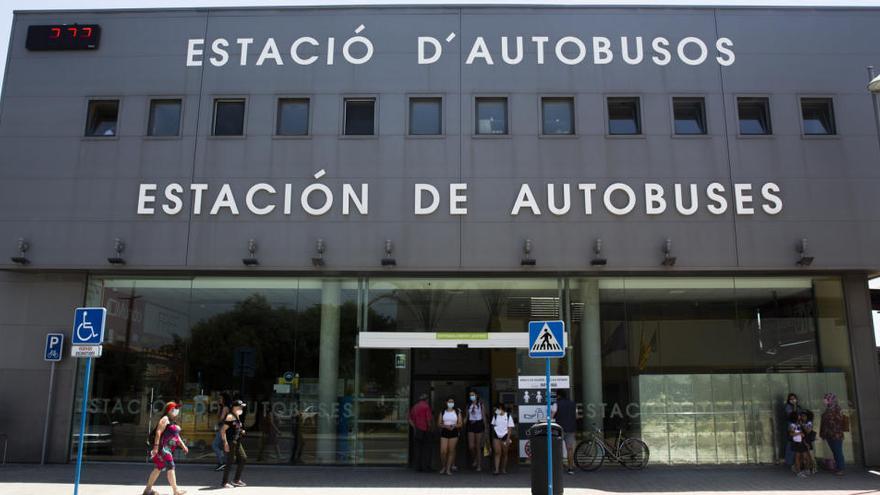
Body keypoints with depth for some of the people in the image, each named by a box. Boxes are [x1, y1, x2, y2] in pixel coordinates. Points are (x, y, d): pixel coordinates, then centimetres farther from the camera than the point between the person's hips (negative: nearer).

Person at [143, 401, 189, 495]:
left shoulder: (173, 421, 19)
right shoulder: (165, 419, -10)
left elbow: (177, 436, 24)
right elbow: (158, 432, -18)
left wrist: (183, 446, 18)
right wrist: (156, 446, -25)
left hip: (168, 449, 10)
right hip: (163, 448, -10)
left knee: (158, 469, 13)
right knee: (171, 468, -10)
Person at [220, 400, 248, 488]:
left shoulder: (237, 417, 14)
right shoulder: (230, 417, -13)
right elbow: (222, 430, -18)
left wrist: (241, 431, 8)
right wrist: (225, 443, -22)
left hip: (237, 442, 9)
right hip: (230, 442, -9)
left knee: (243, 458, 10)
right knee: (230, 461, -4)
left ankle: (236, 480, 20)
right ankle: (224, 482, 7)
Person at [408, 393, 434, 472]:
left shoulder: (414, 407, 12)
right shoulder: (426, 406, -8)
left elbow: (410, 420, 10)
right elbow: (428, 419, -14)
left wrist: (415, 427, 5)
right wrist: (429, 427, 0)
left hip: (417, 431, 6)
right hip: (425, 430, -6)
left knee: (417, 449, 8)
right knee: (426, 449, 1)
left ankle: (418, 467, 8)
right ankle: (425, 467, -1)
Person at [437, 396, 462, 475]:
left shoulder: (457, 412, 7)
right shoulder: (442, 412, 7)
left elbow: (460, 424, 4)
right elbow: (439, 423, 5)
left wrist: (454, 426, -16)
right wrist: (445, 426, -13)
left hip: (454, 432, 0)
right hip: (444, 432, 0)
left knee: (451, 451, 0)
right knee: (443, 451, -7)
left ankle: (448, 469, 9)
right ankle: (443, 467, 15)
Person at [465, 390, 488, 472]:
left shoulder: (481, 405, 0)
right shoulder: (469, 405, 9)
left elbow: (484, 417, 1)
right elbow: (467, 417, 12)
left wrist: (485, 428, -2)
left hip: (479, 425, -3)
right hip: (471, 425, 3)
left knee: (478, 447, 0)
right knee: (471, 446, -5)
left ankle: (479, 465, 10)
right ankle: (475, 459, 24)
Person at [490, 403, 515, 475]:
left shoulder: (508, 416, -2)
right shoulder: (495, 416, 6)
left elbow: (510, 428, -2)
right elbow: (493, 426, 13)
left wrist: (508, 438, -9)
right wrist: (493, 436, 7)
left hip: (505, 436, -1)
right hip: (496, 436, 1)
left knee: (504, 454, 7)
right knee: (497, 453, -7)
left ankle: (504, 469, 20)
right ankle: (496, 469, -9)